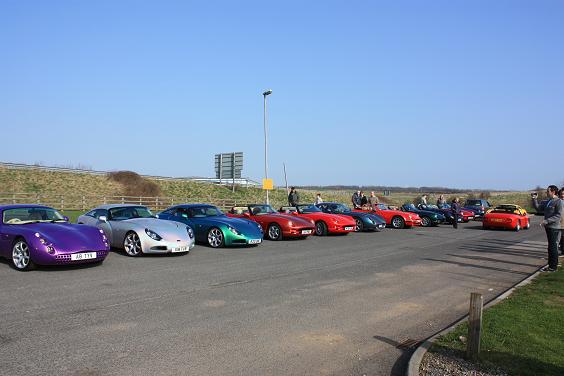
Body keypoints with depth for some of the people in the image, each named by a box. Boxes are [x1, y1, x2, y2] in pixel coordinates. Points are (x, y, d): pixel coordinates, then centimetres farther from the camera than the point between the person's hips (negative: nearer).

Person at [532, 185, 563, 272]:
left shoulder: (558, 201, -11)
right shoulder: (547, 202, 15)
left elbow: (559, 215, -18)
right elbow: (538, 208, 15)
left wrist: (546, 221, -23)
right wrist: (534, 199, 4)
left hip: (554, 227, -8)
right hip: (548, 227, 8)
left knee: (553, 247, -4)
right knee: (550, 247, 14)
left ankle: (553, 267, 1)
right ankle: (551, 265, 22)